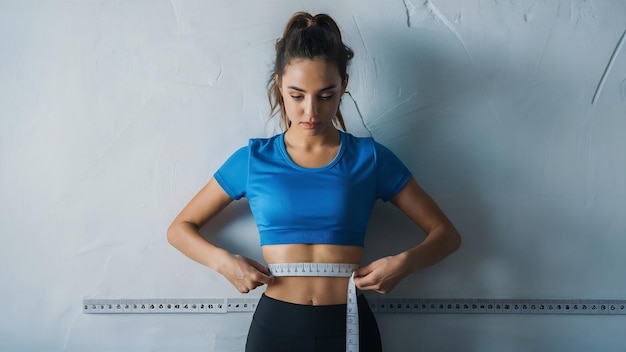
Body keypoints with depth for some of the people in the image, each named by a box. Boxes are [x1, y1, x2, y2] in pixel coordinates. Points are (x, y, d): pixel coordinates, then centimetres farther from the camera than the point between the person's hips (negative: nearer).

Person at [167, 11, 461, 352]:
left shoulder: (369, 157, -2)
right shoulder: (253, 159, -1)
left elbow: (446, 234, 4)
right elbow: (180, 228, 8)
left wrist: (404, 262, -16)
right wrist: (223, 260, -11)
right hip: (274, 325, 1)